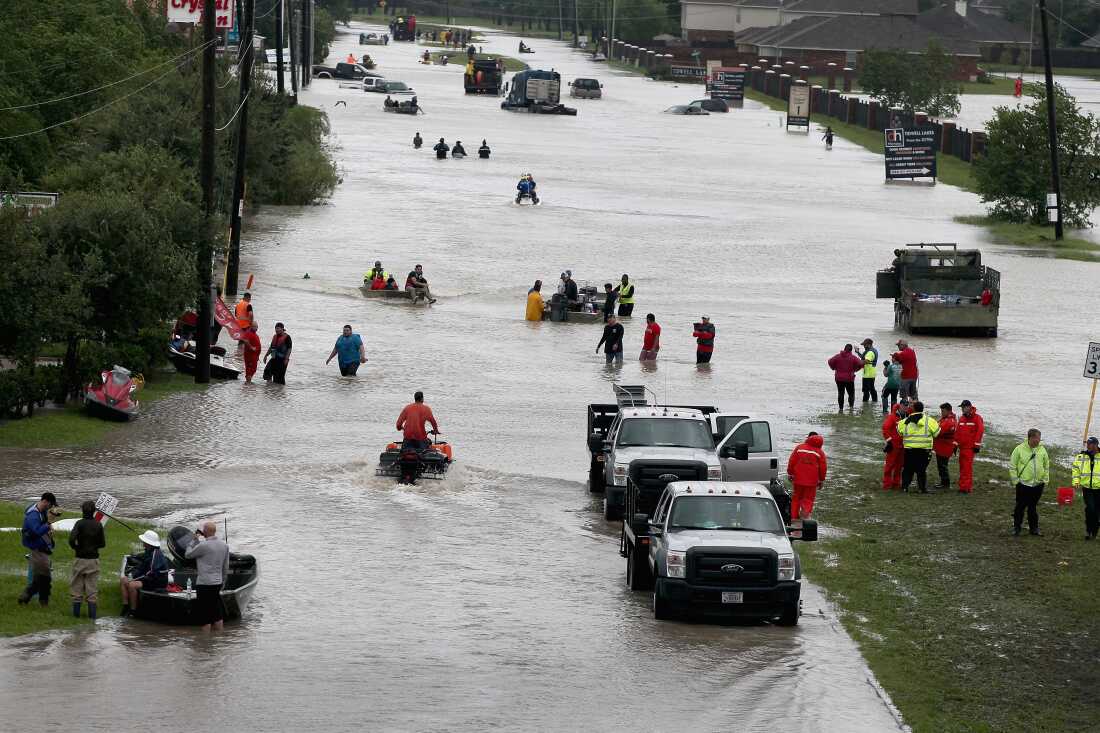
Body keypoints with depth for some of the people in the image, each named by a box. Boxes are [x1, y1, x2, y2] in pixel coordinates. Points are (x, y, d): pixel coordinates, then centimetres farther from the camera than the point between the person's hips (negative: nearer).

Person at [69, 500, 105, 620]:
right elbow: (102, 544, 3)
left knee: (77, 585, 9)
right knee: (92, 586, 7)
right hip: (93, 559, 2)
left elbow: (72, 539, -23)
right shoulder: (98, 525, -2)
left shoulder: (80, 523, -11)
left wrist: (75, 548, -3)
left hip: (80, 559, -2)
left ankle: (76, 612, 13)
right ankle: (92, 613, 6)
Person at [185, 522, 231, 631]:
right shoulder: (224, 545, 6)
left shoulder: (203, 545, -17)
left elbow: (188, 555, -2)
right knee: (217, 614, 12)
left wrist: (195, 540, 6)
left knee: (205, 615, -2)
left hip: (204, 583, -7)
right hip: (217, 582, 7)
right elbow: (226, 568, 13)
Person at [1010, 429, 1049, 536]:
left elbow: (1046, 466, 15)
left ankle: (1034, 528, 19)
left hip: (1038, 484, 3)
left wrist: (1045, 480, 10)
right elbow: (1012, 466, -2)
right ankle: (1016, 528, 12)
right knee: (1020, 507, 2)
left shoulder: (1042, 449, 5)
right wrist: (1015, 480, -6)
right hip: (1023, 484, -3)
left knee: (1033, 507, 11)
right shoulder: (1019, 449, -7)